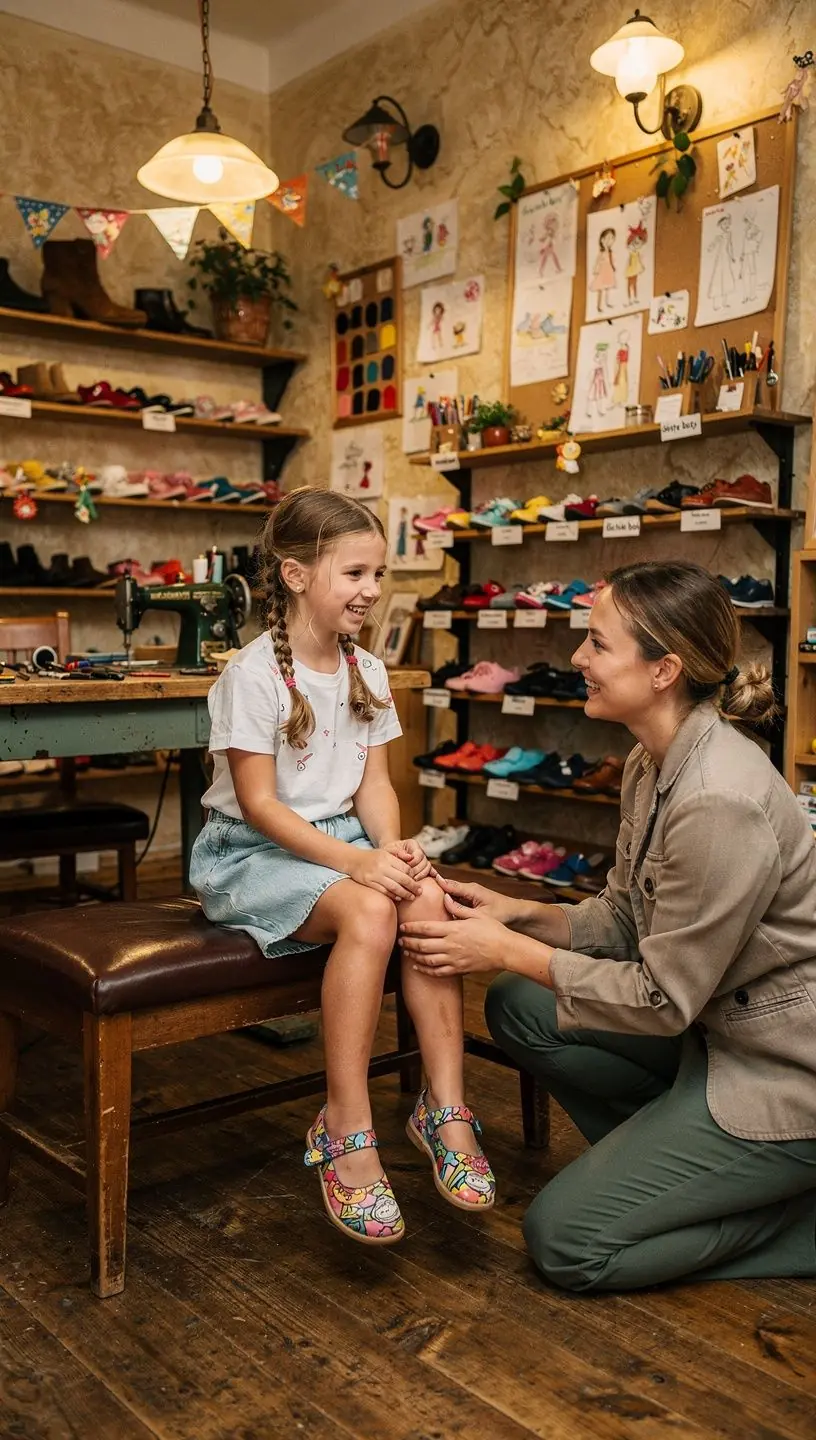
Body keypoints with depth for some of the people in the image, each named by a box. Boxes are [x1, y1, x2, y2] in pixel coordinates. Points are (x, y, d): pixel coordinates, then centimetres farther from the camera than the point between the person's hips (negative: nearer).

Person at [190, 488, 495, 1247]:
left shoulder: (367, 671, 7)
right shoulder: (254, 673, -14)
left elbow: (373, 784, 7)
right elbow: (259, 803, -16)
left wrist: (392, 848, -15)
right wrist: (356, 861, -26)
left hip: (340, 839, 6)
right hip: (252, 852, -6)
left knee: (428, 897, -25)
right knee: (369, 911, -33)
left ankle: (444, 1105, -16)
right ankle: (346, 1130, -22)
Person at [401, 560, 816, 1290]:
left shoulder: (720, 800, -30)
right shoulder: (653, 763, 0)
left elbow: (663, 997, -23)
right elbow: (625, 921, 7)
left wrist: (507, 951, -17)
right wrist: (517, 914, -7)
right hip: (715, 1024, 9)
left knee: (564, 1241, -4)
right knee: (518, 1009, 7)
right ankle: (675, 1163, 14)